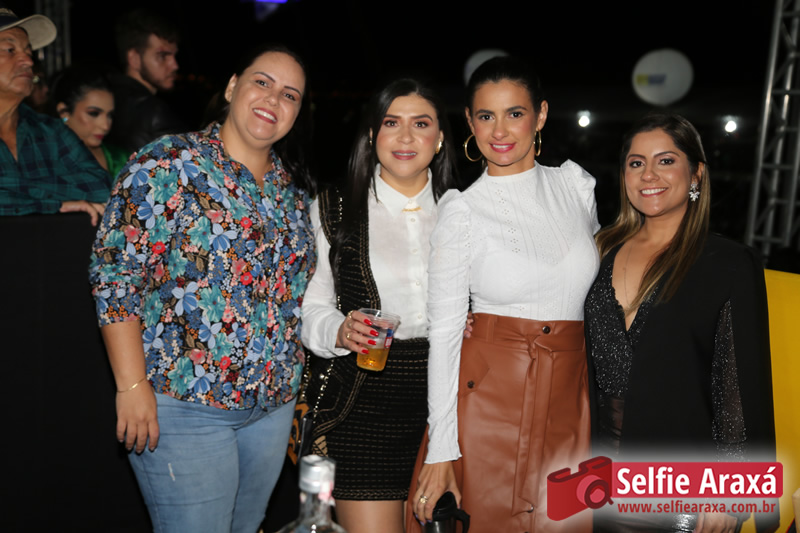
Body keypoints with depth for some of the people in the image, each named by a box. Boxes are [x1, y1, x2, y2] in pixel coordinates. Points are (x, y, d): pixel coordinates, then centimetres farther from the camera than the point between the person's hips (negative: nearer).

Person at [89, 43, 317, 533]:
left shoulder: (293, 186, 9)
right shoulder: (168, 165, -9)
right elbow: (116, 277, -13)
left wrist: (292, 382, 14)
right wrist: (133, 386, -16)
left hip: (274, 404, 6)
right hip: (183, 405, -6)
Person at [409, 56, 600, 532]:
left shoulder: (576, 184, 4)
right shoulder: (462, 210, -7)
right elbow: (444, 332, -8)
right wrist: (440, 449, -10)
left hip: (570, 403, 3)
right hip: (492, 399, -3)